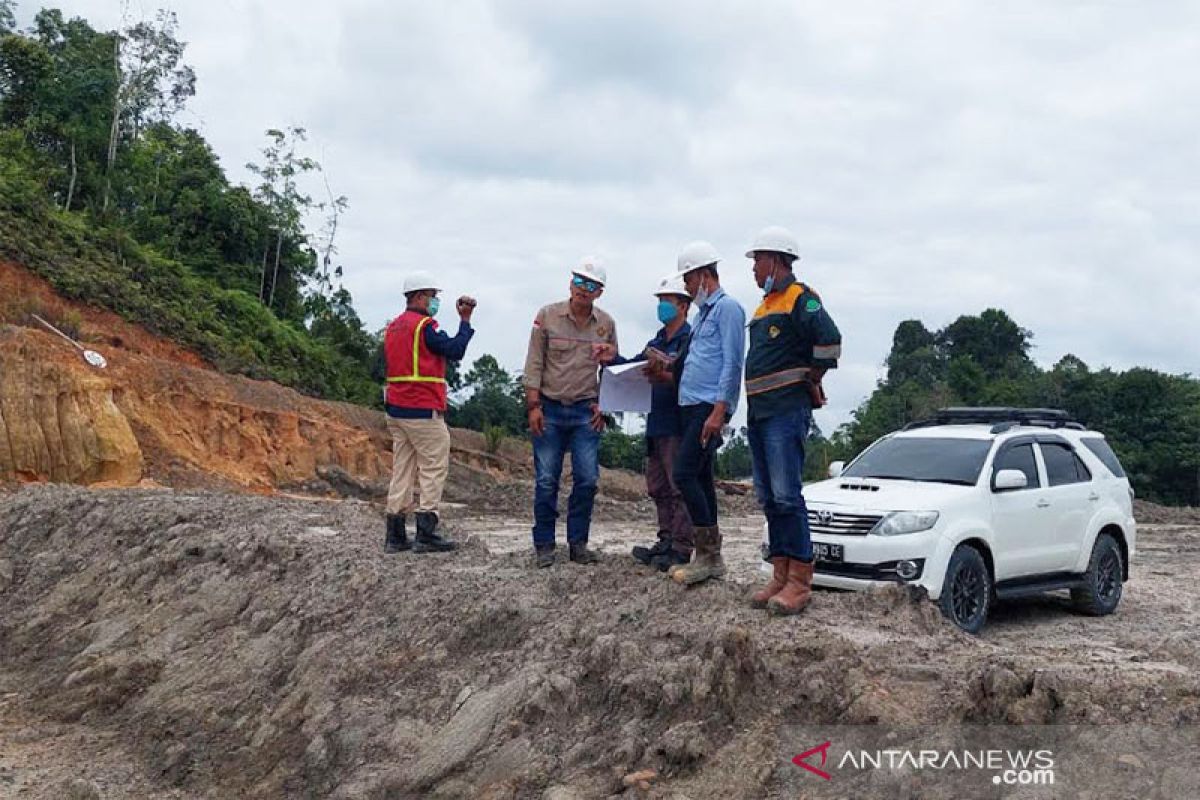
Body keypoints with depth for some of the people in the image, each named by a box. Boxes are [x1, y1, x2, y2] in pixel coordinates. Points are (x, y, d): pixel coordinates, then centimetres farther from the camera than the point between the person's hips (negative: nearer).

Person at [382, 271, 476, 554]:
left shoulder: (393, 327, 15)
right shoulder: (424, 326, -12)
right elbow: (455, 350, -14)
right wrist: (465, 321, -4)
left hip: (395, 409, 9)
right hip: (423, 411, -9)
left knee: (403, 469, 10)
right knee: (434, 468, -2)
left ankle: (395, 535, 9)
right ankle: (425, 534, -4)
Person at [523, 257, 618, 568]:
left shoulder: (606, 324, 6)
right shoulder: (547, 316, -2)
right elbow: (534, 364, -2)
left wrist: (603, 406, 3)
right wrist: (533, 405, -8)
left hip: (586, 412, 2)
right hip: (550, 409, -2)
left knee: (587, 479, -1)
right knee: (546, 481, -1)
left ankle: (577, 543, 10)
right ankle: (544, 545, 8)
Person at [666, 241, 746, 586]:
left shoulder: (727, 308, -8)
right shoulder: (702, 312, 22)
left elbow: (732, 364, -15)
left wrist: (718, 411, -21)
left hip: (709, 407, -10)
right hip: (691, 405, 10)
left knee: (685, 474, -16)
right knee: (701, 478, 9)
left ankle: (708, 555, -11)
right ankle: (710, 558, 14)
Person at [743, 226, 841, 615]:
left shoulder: (800, 298, -8)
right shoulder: (765, 305, 21)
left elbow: (829, 339, -21)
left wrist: (812, 380, -9)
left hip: (787, 411, -10)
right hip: (759, 411, 10)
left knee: (786, 495, -14)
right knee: (769, 497, 9)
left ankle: (800, 582, -12)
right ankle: (781, 575, 14)